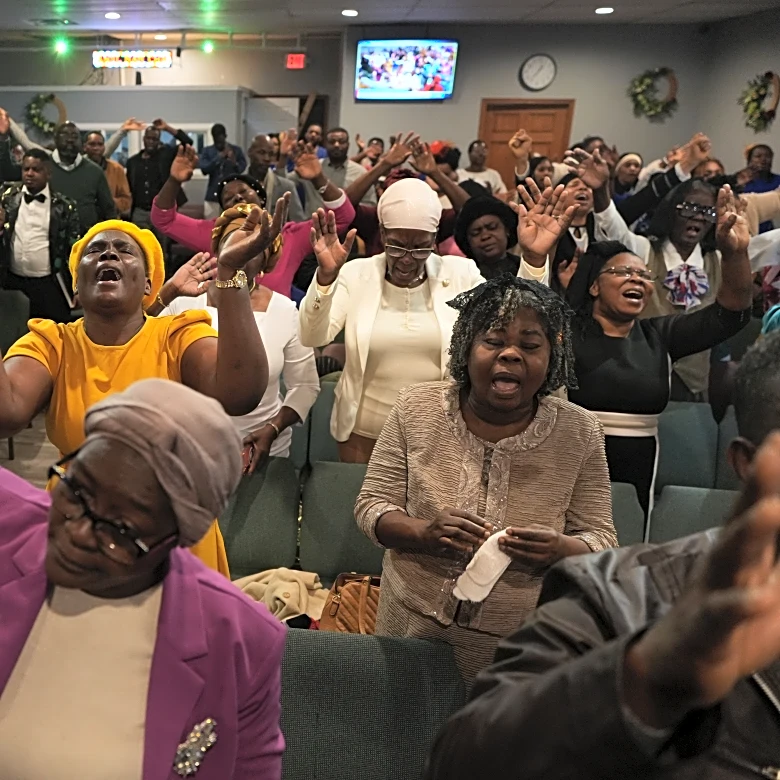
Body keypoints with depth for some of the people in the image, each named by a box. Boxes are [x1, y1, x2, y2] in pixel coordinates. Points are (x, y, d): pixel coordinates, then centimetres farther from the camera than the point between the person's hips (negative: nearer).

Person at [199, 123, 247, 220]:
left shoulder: (236, 150, 7)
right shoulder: (207, 151, 7)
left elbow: (242, 168, -2)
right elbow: (204, 169, -7)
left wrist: (235, 163, -25)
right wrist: (219, 156, -16)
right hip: (213, 195, 1)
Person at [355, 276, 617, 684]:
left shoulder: (579, 432, -9)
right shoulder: (416, 408, -8)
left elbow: (602, 541, -3)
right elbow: (371, 506, -4)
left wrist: (561, 550, -26)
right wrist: (424, 533, -25)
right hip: (413, 624, 1)